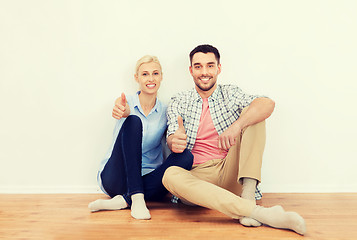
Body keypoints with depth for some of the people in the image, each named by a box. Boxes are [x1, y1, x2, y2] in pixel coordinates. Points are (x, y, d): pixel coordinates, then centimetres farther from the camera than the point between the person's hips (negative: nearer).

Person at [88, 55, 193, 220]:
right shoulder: (127, 103, 0)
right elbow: (127, 112, -24)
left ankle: (123, 200, -27)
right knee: (133, 121, -25)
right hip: (115, 177, -2)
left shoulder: (165, 111, 6)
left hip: (147, 181, 3)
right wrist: (123, 112, -49)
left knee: (186, 156, -24)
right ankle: (136, 199, -32)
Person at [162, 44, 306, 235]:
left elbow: (268, 104, -11)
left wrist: (237, 125, -30)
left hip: (230, 175, 1)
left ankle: (248, 196, -26)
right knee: (171, 175, -34)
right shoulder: (178, 102, 11)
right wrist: (175, 142, -31)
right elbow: (172, 139, -5)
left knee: (251, 114, -11)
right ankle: (257, 212, -40)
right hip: (196, 176, 0)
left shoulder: (230, 94, 10)